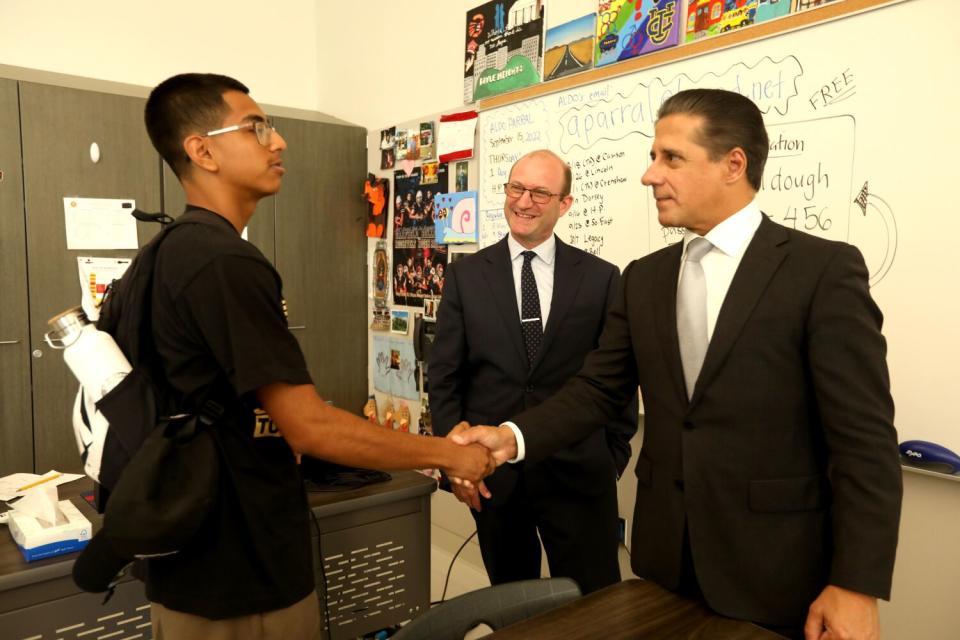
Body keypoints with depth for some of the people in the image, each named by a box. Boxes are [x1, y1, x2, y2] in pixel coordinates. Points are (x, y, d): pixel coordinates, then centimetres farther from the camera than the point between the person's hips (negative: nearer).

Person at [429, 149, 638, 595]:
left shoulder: (601, 278, -1)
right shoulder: (465, 275, 2)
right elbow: (444, 374, 2)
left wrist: (614, 456, 4)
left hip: (578, 473, -1)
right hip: (492, 473, 2)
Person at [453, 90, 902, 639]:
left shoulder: (825, 269, -10)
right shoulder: (644, 278, 6)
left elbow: (865, 437, -12)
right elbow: (600, 389, 3)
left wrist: (857, 584, -14)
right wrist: (514, 438, -12)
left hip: (773, 565, -4)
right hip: (665, 555, 5)